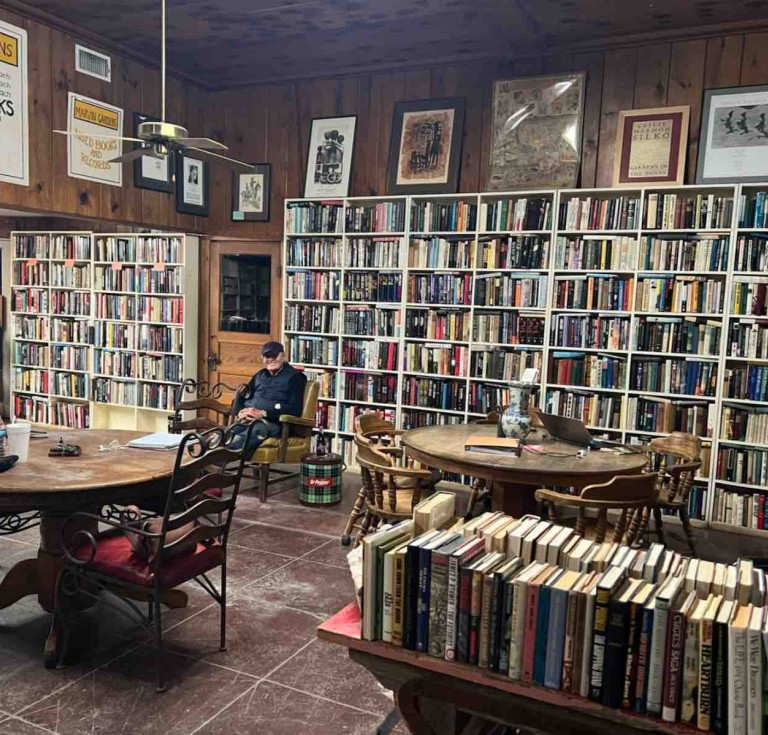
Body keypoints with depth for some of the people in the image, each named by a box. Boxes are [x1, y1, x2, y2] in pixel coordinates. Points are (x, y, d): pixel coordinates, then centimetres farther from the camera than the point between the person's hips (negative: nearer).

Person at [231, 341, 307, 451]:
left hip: (274, 423, -5)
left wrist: (263, 413, -12)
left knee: (256, 430, -41)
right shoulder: (259, 376, 26)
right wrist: (242, 412, -3)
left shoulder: (295, 377, 8)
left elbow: (295, 410, -5)